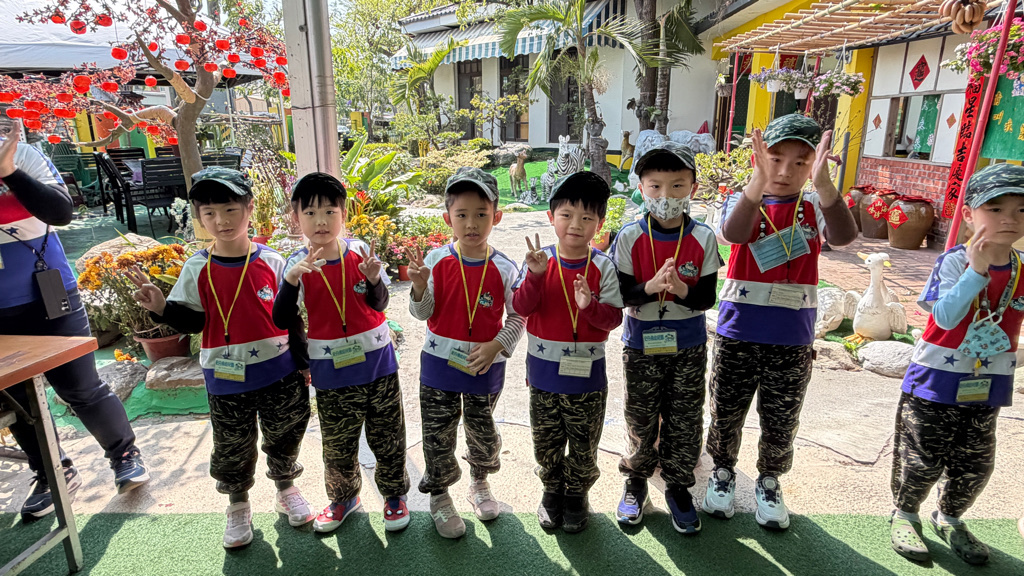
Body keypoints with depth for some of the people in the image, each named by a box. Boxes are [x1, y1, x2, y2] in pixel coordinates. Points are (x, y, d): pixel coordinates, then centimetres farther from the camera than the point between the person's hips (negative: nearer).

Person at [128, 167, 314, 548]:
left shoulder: (272, 262, -6)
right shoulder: (198, 269, -5)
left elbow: (291, 317, 0)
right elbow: (193, 321, 0)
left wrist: (303, 362, 3)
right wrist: (162, 308, -18)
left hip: (279, 374, 0)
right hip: (226, 377, 1)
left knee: (284, 436, 16)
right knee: (232, 448, 14)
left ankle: (287, 489, 42)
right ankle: (238, 506, 38)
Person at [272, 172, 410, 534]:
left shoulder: (359, 252, -6)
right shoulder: (299, 265, -7)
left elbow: (380, 305, -2)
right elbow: (281, 322, -13)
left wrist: (374, 280, -23)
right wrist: (291, 281, -28)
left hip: (377, 363, 0)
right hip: (332, 372, 0)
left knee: (388, 436, 13)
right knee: (338, 445, 15)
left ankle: (394, 494, 36)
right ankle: (343, 497, 40)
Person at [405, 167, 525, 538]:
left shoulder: (504, 268, -9)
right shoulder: (436, 261, -8)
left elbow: (518, 315, -2)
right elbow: (422, 313, -6)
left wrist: (497, 346, -15)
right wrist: (419, 287, -25)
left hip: (486, 365, 0)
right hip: (439, 362, 0)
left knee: (483, 431, 17)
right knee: (438, 434, 10)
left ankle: (480, 482, 45)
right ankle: (439, 495, 33)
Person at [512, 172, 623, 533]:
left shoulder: (602, 266, -9)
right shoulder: (539, 259, -6)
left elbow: (614, 317, -11)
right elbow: (520, 307, -12)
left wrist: (590, 306, -29)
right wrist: (535, 276, -26)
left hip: (586, 371, -1)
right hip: (544, 368, 1)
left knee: (584, 442, 15)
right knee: (545, 439, 17)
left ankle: (577, 494, 39)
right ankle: (552, 489, 41)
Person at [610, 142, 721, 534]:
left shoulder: (703, 238, -6)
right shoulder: (630, 237, -8)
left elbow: (707, 298, -6)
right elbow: (620, 294, -10)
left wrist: (682, 291, -27)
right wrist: (651, 286, -29)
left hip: (689, 347, 1)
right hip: (641, 345, -1)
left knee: (685, 421, 10)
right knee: (640, 420, 12)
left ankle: (678, 487, 31)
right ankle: (636, 481, 34)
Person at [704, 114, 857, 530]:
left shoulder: (814, 206, -1)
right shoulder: (742, 200, -3)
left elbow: (844, 236, -23)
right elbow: (734, 234, -27)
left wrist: (823, 184, -39)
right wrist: (758, 181, -42)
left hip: (793, 339, 1)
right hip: (737, 333, -1)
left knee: (781, 422, 15)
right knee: (725, 413, 14)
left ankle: (769, 481, 39)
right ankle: (723, 471, 38)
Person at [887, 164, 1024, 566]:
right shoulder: (954, 261, -15)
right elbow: (945, 317, -25)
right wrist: (977, 271, -32)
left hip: (987, 387, 5)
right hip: (936, 381, -5)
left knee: (974, 466, 17)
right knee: (922, 461, 5)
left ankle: (949, 518, 40)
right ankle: (904, 514, 29)